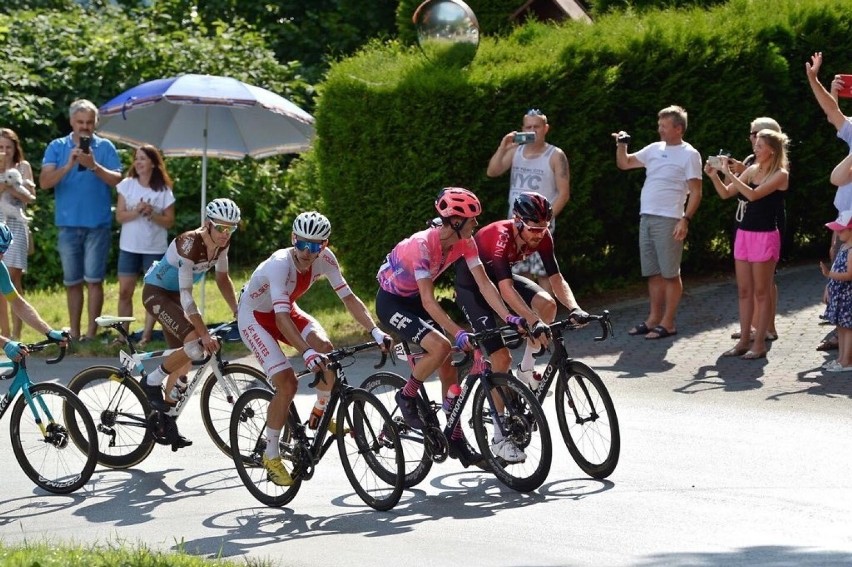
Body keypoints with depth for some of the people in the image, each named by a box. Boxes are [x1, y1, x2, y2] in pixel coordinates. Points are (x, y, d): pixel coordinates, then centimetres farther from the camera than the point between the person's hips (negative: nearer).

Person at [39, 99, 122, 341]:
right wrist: (69, 165, -19)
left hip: (98, 224, -2)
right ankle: (74, 333, 14)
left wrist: (94, 166, -19)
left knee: (93, 280, -4)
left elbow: (117, 180, -5)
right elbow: (45, 181, -5)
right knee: (72, 282, 8)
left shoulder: (105, 147, 4)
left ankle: (91, 332, -3)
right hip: (68, 224, 2)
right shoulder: (57, 147, 7)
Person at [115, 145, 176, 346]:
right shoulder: (127, 185, 2)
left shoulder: (163, 190, -2)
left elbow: (169, 222, -2)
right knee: (124, 292, 0)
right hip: (129, 247, 1)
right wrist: (136, 212, -19)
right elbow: (119, 216, -1)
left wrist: (151, 214, -18)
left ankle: (146, 336, 4)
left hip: (154, 248, -1)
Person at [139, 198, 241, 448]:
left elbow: (223, 279, 8)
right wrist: (204, 334, -38)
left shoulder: (221, 243, -9)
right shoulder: (189, 244, -32)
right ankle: (151, 383, -8)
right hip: (156, 293, -8)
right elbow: (186, 294, -34)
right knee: (196, 345, -27)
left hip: (173, 295, 8)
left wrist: (238, 313, -1)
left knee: (184, 362, 7)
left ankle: (166, 422, 19)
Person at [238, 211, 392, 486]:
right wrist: (306, 353, -57)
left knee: (327, 351, -22)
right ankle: (271, 456, -3)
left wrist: (375, 331, -30)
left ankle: (319, 416, 5)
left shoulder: (324, 258, -20)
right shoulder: (280, 264, -37)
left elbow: (349, 298, -17)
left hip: (286, 310, 5)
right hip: (254, 316, -5)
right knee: (287, 384, -20)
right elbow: (281, 318, -45)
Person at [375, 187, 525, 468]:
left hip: (413, 299, 7)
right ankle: (407, 397, -4)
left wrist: (509, 318, -24)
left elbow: (484, 283, -12)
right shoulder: (423, 244, -33)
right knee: (440, 347, -28)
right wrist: (459, 334, -41)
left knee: (447, 366, 1)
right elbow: (428, 301, -35)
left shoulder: (465, 242, -12)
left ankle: (456, 439, 8)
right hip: (391, 301, -7)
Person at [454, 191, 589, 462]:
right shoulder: (500, 237, -37)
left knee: (547, 304, -22)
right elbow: (506, 289, -47)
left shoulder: (541, 237, -18)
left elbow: (556, 279, -17)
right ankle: (499, 438, -7)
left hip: (498, 277, 6)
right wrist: (533, 323, -57)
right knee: (501, 358, -16)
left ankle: (526, 372, -1)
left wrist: (574, 308, -36)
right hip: (471, 285, -6)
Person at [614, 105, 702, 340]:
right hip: (646, 218, 7)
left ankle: (668, 323, -1)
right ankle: (654, 318, 18)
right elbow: (624, 163, 22)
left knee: (670, 273, -3)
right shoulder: (654, 149, 15)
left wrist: (685, 219, -18)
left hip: (668, 221, -7)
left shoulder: (689, 154, -5)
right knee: (653, 273, 11)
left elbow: (695, 192, -9)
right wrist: (621, 144, 4)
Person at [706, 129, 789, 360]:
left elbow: (753, 194, -22)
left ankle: (759, 344, 2)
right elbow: (726, 193, 12)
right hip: (744, 234, 7)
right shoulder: (752, 170, 11)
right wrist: (714, 175, -5)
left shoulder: (781, 175, -9)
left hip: (765, 236, -7)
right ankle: (744, 340, 14)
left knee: (761, 291, -2)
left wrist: (728, 173, -23)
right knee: (744, 291, 9)